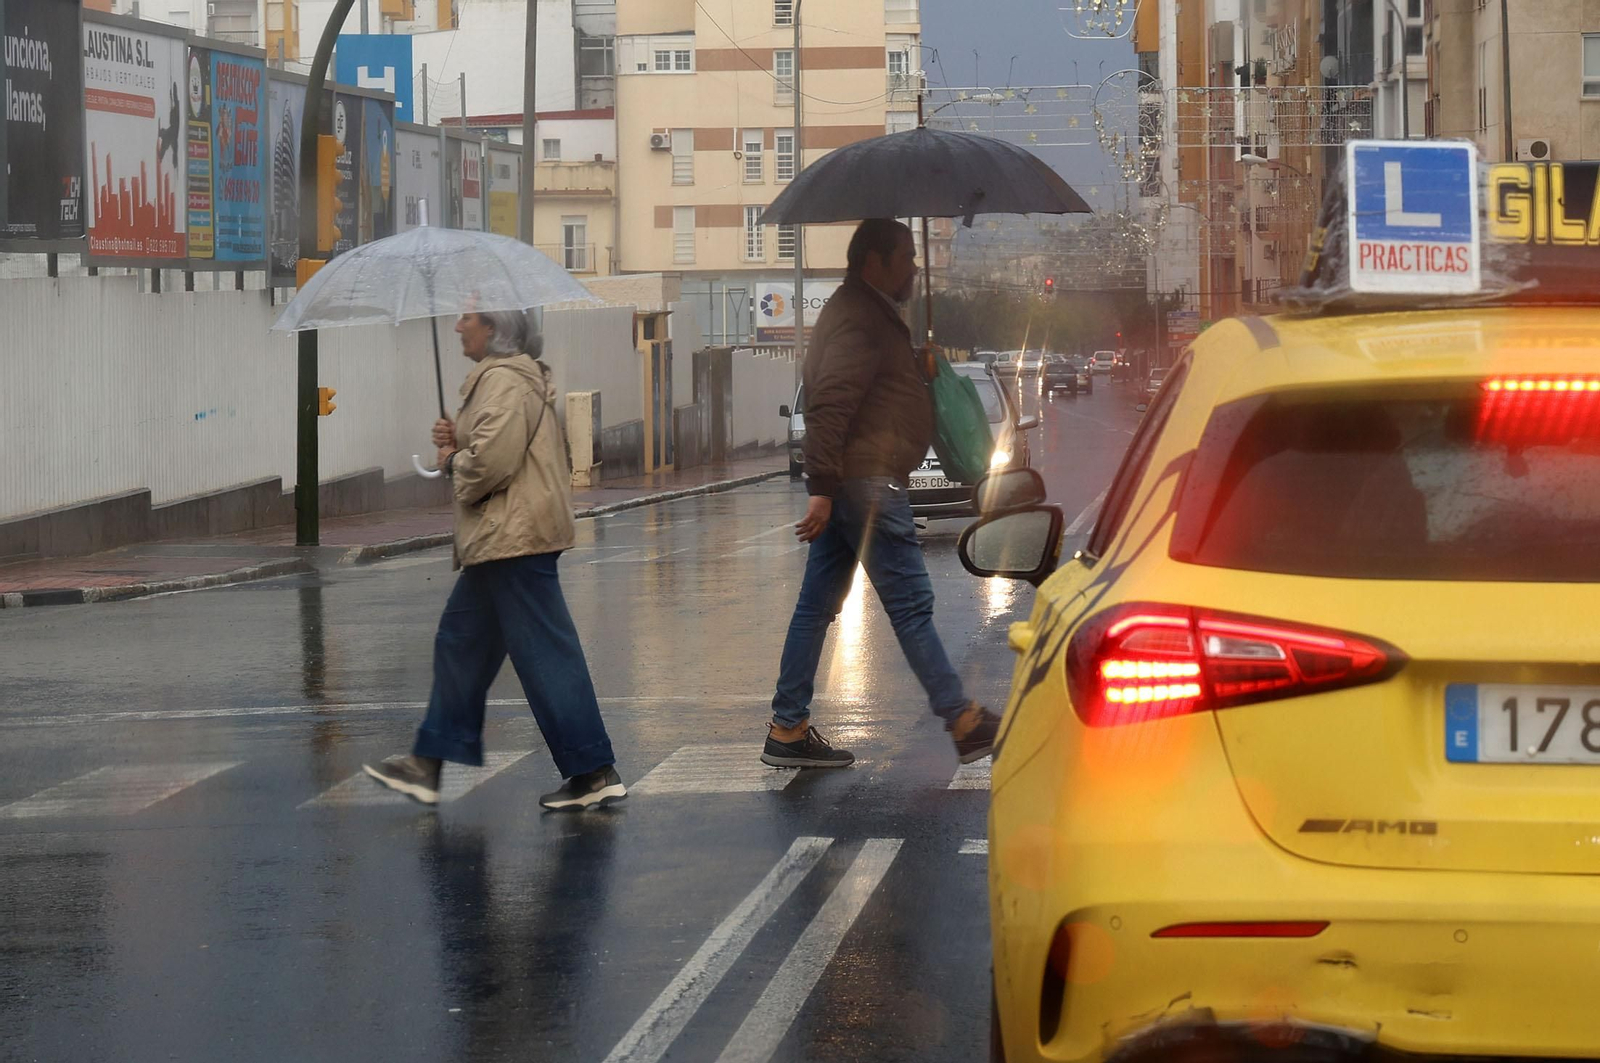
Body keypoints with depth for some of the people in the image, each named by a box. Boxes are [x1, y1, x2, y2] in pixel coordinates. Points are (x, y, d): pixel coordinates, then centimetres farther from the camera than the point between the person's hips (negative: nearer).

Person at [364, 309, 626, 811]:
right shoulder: (505, 376, 18)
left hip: (513, 538, -11)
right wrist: (457, 443, 7)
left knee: (545, 651, -8)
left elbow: (494, 458, -27)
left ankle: (594, 773, -5)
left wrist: (454, 463, -7)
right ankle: (427, 767, 22)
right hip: (499, 539, 11)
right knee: (460, 643, 16)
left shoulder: (505, 380, -16)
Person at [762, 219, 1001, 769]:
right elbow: (829, 405, -24)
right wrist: (822, 489, -29)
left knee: (817, 605, 9)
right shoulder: (860, 320, -14)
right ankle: (963, 722, -4)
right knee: (910, 604, -7)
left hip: (847, 483, 11)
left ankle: (788, 730, 11)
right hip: (866, 481, -11)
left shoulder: (865, 312, 21)